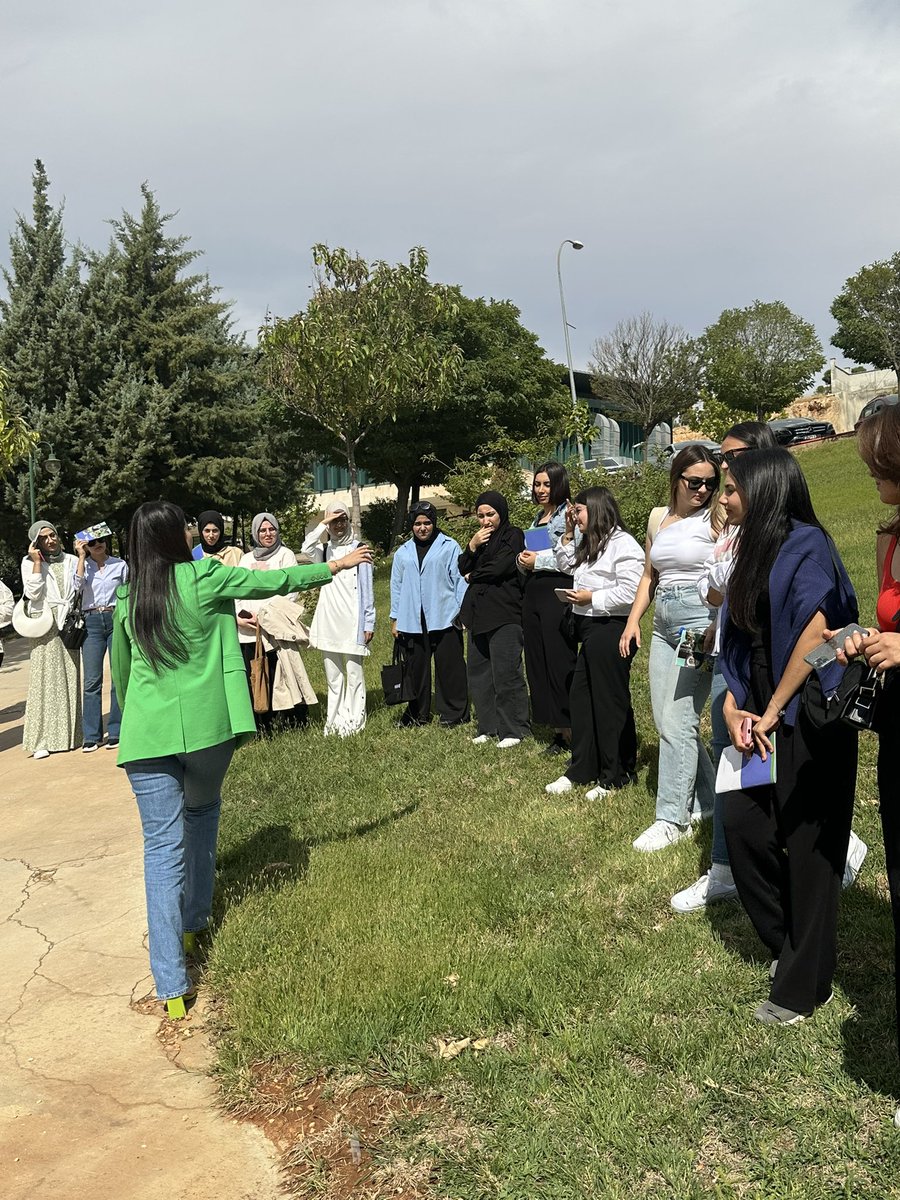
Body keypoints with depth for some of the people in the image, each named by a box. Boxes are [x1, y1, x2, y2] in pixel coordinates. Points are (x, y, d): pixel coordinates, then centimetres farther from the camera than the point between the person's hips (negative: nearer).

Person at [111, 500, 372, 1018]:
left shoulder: (127, 600, 5)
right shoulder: (204, 579, -5)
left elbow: (120, 670, 17)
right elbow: (274, 581, 4)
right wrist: (335, 566, 16)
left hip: (149, 734, 1)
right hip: (207, 726, -1)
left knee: (163, 847, 1)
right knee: (202, 811, 27)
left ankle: (172, 985, -2)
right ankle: (194, 920, 37)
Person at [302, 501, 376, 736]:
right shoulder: (324, 550, 13)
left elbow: (367, 589, 0)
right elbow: (307, 548, -12)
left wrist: (369, 623, -4)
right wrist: (323, 524, -10)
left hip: (352, 622, -4)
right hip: (328, 621, 4)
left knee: (354, 673, -3)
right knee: (333, 675, 9)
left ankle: (354, 720, 2)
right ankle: (335, 720, 15)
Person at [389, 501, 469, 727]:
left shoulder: (449, 547, 3)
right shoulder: (403, 553, 14)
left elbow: (460, 579, 2)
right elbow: (396, 586, 17)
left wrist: (463, 611, -4)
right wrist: (395, 618, 14)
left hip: (443, 618, -3)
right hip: (412, 621, 3)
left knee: (449, 666, -1)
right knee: (416, 667, 7)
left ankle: (453, 713, 9)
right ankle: (418, 713, 17)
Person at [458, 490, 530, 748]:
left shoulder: (513, 536, -3)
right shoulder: (480, 539, 19)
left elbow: (499, 568, -14)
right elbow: (463, 570, 13)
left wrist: (473, 577, 4)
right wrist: (472, 547, -5)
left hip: (504, 615, -8)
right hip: (478, 615, 8)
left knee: (506, 674, -8)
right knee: (479, 673, 8)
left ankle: (513, 730, -1)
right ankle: (488, 727, 16)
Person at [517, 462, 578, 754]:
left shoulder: (568, 514, -7)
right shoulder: (538, 517, 18)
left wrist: (539, 560, -12)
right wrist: (523, 561, 3)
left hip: (558, 592, -9)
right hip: (533, 593, 9)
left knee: (561, 663, -8)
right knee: (537, 662, 8)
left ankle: (572, 728, -1)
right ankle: (557, 732, 15)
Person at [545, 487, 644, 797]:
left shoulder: (622, 543, -14)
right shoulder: (591, 544, 17)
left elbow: (630, 591, -23)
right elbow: (566, 566, 31)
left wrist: (592, 598, -17)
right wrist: (568, 534, 17)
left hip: (612, 630, -10)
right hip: (590, 630, 10)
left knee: (611, 702, 0)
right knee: (580, 698, 13)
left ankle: (617, 776, 12)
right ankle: (581, 769, 24)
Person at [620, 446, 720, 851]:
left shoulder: (714, 520, -5)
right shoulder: (658, 518, 14)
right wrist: (633, 620, 13)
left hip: (700, 624, -7)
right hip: (664, 625, 7)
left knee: (677, 720, -8)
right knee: (664, 719, 11)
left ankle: (672, 818, 2)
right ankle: (705, 799, 28)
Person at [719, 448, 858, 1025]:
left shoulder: (806, 544, -12)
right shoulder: (754, 551, 13)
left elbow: (815, 631, -22)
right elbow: (740, 640, 13)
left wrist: (772, 710, -15)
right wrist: (734, 706, -1)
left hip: (810, 719, -8)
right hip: (763, 718, 8)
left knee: (807, 847, 2)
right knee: (742, 823, 7)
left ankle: (804, 984, 17)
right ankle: (787, 943, 29)